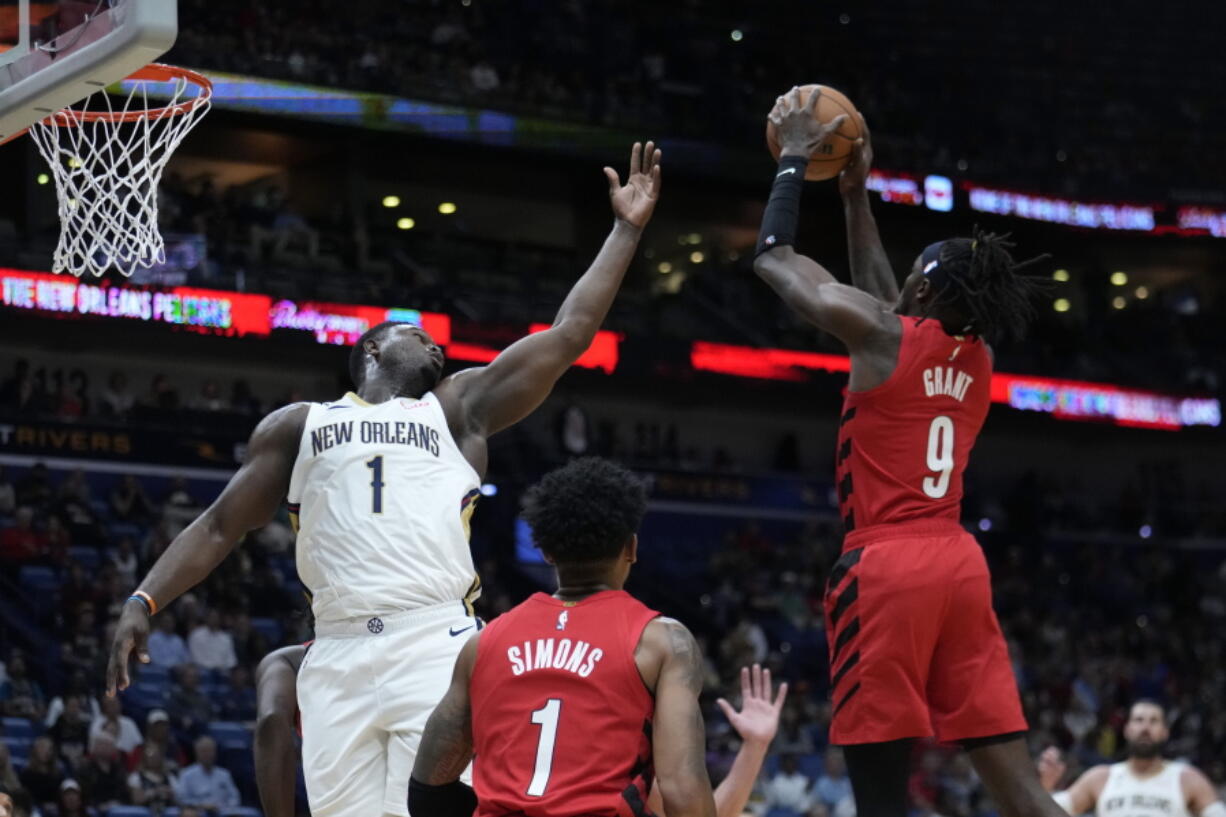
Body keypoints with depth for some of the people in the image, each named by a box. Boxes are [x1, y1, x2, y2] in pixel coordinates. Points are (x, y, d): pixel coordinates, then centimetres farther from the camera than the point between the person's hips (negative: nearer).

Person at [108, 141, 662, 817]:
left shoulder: (458, 406, 20)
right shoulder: (298, 425, 22)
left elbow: (570, 334, 17)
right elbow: (221, 525, 21)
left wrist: (626, 230, 18)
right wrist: (144, 601, 9)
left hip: (436, 644, -1)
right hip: (337, 658, 2)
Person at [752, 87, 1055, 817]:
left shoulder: (883, 336, -5)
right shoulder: (978, 359, 15)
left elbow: (774, 258, 6)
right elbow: (885, 299, 35)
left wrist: (797, 157, 18)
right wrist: (856, 194, 40)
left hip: (887, 565, -6)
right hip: (959, 563, 6)